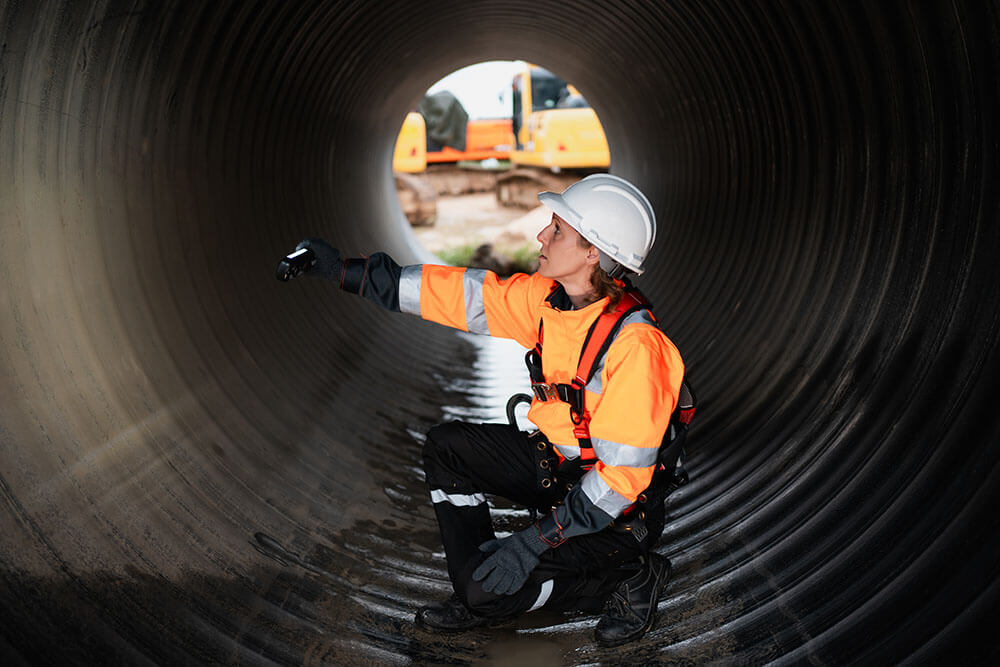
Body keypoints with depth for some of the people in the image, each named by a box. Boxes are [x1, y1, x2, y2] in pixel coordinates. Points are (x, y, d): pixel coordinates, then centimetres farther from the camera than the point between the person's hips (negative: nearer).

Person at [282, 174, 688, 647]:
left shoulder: (635, 345, -30)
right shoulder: (547, 297, -7)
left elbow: (621, 477, -29)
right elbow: (464, 294, -4)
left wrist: (535, 541, -28)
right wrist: (344, 271, -4)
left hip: (617, 514, -8)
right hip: (558, 466, 8)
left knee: (489, 588, -18)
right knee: (445, 446, 3)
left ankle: (629, 578, 2)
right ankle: (477, 599, 11)